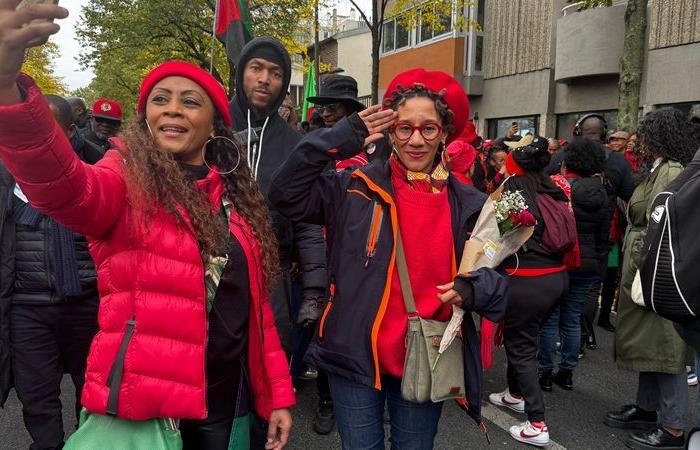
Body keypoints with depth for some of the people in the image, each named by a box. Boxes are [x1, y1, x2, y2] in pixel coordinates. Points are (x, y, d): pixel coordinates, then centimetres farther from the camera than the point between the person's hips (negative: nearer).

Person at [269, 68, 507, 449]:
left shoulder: (468, 205, 0)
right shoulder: (356, 189, -5)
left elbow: (497, 275, 7)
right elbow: (286, 194, -14)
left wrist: (473, 288, -16)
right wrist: (341, 140, -19)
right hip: (356, 358, -1)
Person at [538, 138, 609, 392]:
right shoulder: (601, 195, 6)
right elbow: (604, 235, 14)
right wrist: (597, 261, 22)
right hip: (587, 265, 5)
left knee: (549, 319, 5)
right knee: (572, 320, 14)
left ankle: (546, 373, 13)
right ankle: (567, 373, 23)